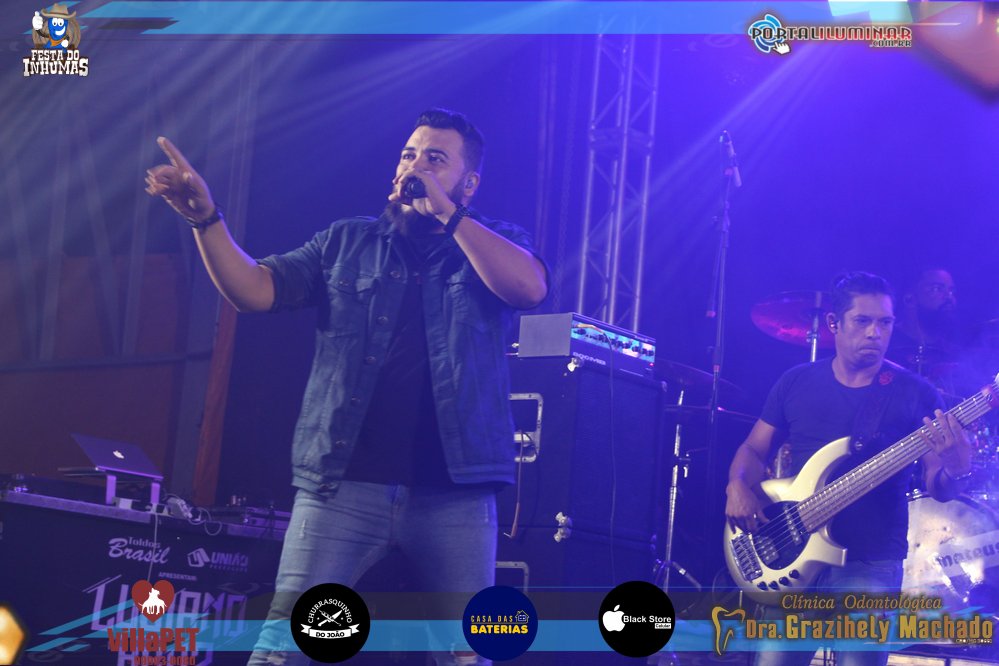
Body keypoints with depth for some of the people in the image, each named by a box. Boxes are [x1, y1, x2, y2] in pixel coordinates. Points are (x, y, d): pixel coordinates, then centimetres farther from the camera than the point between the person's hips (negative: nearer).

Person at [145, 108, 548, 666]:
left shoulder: (498, 244, 12)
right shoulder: (348, 243, 17)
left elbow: (530, 287, -11)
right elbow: (254, 290, 7)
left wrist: (446, 214, -13)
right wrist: (206, 219, -8)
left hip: (454, 494, -1)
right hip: (344, 484, 1)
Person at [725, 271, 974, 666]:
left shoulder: (915, 394, 0)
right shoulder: (796, 382, 7)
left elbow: (936, 487, -3)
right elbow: (754, 449, 14)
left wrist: (955, 471, -26)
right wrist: (738, 486, -8)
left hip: (871, 565, -2)